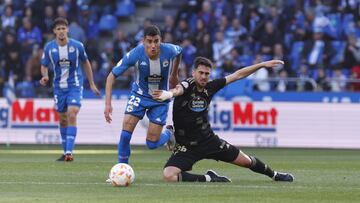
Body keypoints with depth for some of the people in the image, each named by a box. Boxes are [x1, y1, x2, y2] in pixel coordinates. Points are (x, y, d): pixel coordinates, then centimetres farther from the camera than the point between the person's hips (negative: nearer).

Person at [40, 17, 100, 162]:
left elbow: (85, 63, 7)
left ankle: (69, 151, -23)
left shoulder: (77, 46, -8)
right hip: (59, 87, 3)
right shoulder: (49, 47, -5)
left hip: (75, 86, -3)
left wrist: (92, 84, 11)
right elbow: (44, 66, 5)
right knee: (63, 120, 10)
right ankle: (66, 152, 23)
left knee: (72, 116, -19)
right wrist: (45, 76, -19)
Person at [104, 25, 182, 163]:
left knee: (152, 144, -1)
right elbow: (112, 75, -19)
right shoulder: (135, 54, -27)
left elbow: (179, 51, 4)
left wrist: (174, 75, 16)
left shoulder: (169, 51, -24)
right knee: (126, 132, -20)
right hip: (139, 95, 0)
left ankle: (169, 134, 34)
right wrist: (108, 103, -26)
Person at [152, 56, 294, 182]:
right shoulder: (187, 86, -19)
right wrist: (168, 94, -70)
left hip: (208, 140, 4)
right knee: (168, 175, -28)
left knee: (246, 161, 14)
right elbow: (178, 90, -46)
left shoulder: (210, 87, -3)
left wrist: (263, 64, 6)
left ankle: (274, 175, 43)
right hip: (186, 146, -4)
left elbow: (237, 75, 7)